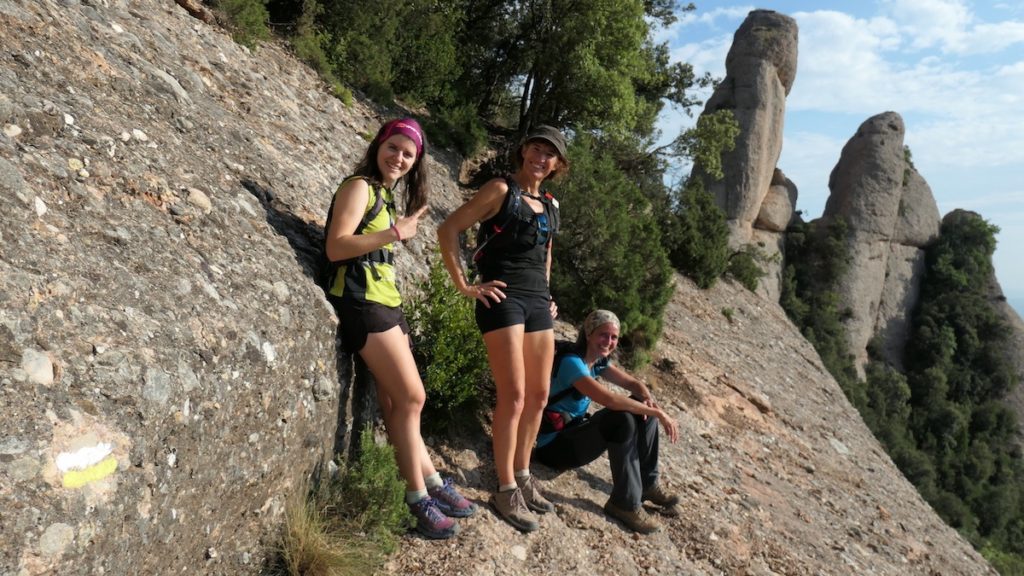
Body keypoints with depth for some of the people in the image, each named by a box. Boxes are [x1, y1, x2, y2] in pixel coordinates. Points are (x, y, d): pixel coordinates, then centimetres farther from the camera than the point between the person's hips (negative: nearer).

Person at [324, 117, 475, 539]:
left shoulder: (386, 194, 20)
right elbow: (336, 247, -18)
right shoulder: (359, 186, -7)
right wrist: (395, 233, -19)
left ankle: (429, 482, 18)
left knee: (396, 402, 11)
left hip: (385, 302, 8)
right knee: (411, 397, -6)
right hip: (363, 301, -8)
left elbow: (378, 252, 14)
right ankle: (420, 495, 6)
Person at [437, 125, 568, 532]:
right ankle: (506, 490, 4)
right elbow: (448, 230, -10)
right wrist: (464, 286, -12)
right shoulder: (501, 189, -4)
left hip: (538, 301, 7)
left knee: (539, 395, 11)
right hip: (503, 297, -7)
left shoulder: (550, 205, 15)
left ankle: (523, 476, 27)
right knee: (514, 396, -9)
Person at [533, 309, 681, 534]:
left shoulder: (598, 361, 4)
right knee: (622, 420, -30)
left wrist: (648, 399, -19)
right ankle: (625, 504, -18)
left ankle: (648, 483, 8)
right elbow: (610, 399, -34)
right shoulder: (571, 362, -23)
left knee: (643, 408, -1)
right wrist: (659, 413, -30)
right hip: (555, 445, -9)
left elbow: (634, 384, 5)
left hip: (576, 431, 9)